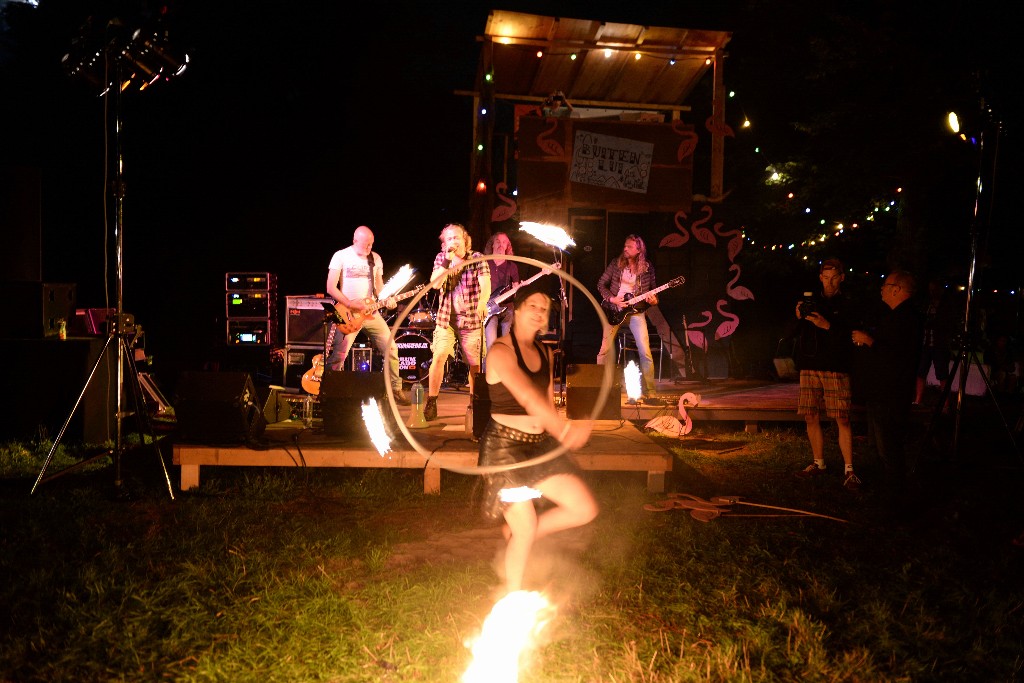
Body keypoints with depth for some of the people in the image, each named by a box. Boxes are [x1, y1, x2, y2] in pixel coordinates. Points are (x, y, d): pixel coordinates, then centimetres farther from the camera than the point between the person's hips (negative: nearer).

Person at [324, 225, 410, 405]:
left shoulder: (376, 258, 9)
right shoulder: (341, 256, -4)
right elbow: (331, 288, -8)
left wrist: (387, 299, -8)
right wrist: (351, 305, -17)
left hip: (371, 312, 4)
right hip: (346, 314, -4)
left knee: (390, 348, 2)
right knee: (337, 356, -9)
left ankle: (396, 390, 13)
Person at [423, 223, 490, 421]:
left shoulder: (477, 258, -2)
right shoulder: (441, 258, 5)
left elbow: (485, 284, -16)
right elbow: (435, 283, -9)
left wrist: (483, 302, -35)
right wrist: (448, 260, -18)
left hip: (471, 319, -1)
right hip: (446, 319, 1)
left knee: (475, 363, 3)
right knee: (439, 356, -14)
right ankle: (431, 403, -4)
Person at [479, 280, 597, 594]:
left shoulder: (544, 352, 9)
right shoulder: (501, 351, -16)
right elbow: (527, 396, -30)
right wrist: (566, 428, -39)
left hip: (539, 445, 7)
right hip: (505, 446, -7)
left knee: (585, 509, 2)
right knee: (526, 530, -4)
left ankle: (516, 532, 23)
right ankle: (513, 595, 23)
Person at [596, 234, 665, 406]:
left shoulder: (647, 267, 1)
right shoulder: (616, 263, 0)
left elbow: (652, 288, 10)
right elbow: (601, 284, 4)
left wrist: (653, 299, -12)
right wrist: (611, 299, -10)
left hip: (635, 310, 0)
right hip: (614, 309, 0)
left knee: (645, 351, -11)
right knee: (605, 349, 0)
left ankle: (650, 393, -5)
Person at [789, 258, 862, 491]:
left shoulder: (846, 306, 5)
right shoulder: (812, 302, 15)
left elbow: (849, 338, -7)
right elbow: (793, 333, 13)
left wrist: (828, 326, -22)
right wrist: (799, 317, -6)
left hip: (835, 369, -4)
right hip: (809, 367, 4)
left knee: (842, 420, -8)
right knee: (811, 418, 5)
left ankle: (849, 470, -3)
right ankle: (818, 463, 18)